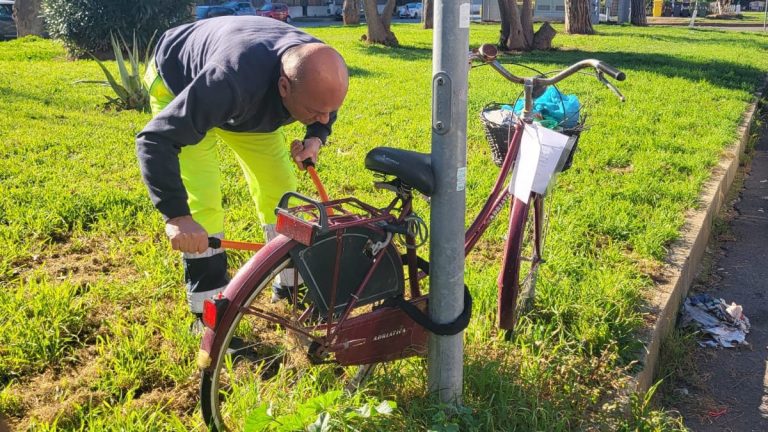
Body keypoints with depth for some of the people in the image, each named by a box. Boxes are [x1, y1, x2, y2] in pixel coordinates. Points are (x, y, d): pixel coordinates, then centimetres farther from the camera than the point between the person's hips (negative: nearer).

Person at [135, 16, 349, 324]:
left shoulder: (318, 71, -29)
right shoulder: (232, 81, -48)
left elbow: (325, 109, -3)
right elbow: (156, 139, -44)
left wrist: (316, 138, -23)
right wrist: (176, 216, -52)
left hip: (251, 99, 5)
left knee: (280, 188, 1)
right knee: (202, 202, -17)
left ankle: (292, 284, 19)